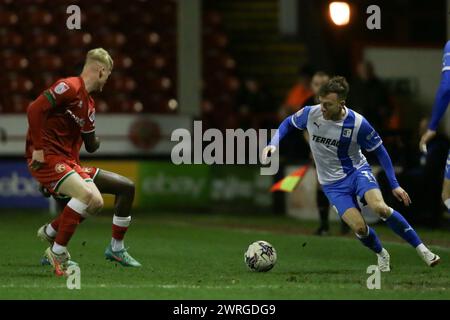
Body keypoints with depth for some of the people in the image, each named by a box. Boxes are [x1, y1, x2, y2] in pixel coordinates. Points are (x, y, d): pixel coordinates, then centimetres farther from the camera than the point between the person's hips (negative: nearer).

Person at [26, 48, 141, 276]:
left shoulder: (89, 105, 18)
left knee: (95, 202, 0)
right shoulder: (69, 87, -12)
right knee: (86, 194, -25)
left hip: (67, 160, 9)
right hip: (45, 157, -9)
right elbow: (35, 109, -22)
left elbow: (90, 145, 25)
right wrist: (38, 148, -21)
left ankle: (50, 231, 19)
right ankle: (57, 252, -16)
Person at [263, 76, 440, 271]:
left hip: (358, 171, -1)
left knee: (380, 207, -30)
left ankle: (422, 250, -16)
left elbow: (380, 151, -5)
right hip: (332, 183, 1)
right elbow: (288, 123, 8)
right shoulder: (310, 114, -15)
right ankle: (381, 255, 16)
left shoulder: (358, 123, -18)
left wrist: (394, 185, -5)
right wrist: (273, 144, -9)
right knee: (359, 228, -18)